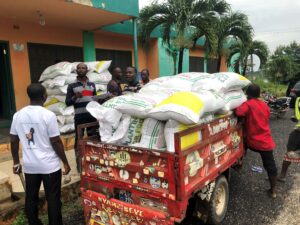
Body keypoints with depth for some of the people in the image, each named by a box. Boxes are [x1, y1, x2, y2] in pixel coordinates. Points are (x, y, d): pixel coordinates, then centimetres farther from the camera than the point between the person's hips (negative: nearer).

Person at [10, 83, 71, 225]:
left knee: (31, 199, 17)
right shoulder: (48, 115, -16)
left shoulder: (18, 115, 0)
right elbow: (56, 142, -14)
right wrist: (65, 163, -4)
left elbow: (13, 141, 6)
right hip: (50, 165, -5)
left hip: (29, 165, 5)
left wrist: (16, 163, 17)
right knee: (53, 199, 8)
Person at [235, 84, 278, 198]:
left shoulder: (248, 104, -10)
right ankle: (273, 191, 22)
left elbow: (239, 112, -29)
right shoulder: (265, 105, 7)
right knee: (270, 166, 12)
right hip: (266, 142, 4)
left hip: (252, 141, -4)